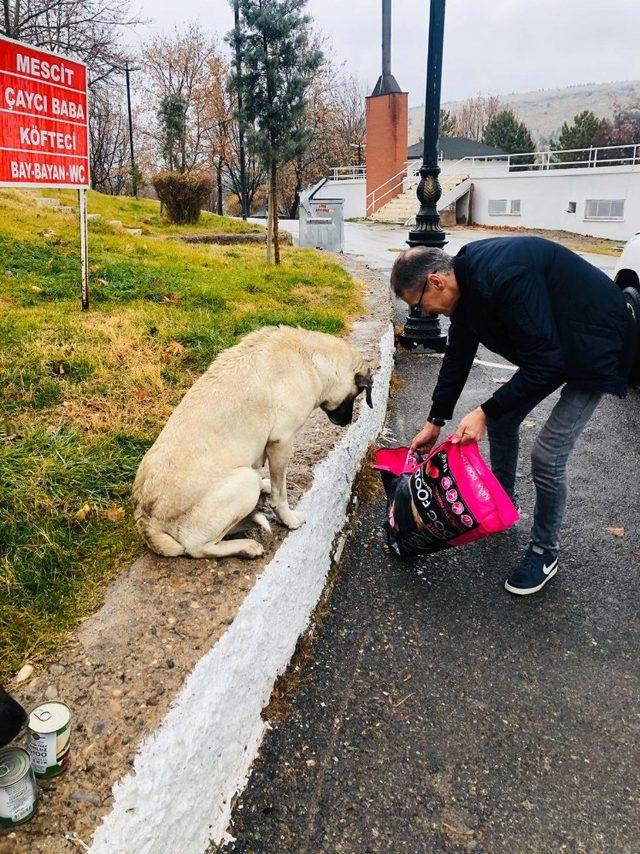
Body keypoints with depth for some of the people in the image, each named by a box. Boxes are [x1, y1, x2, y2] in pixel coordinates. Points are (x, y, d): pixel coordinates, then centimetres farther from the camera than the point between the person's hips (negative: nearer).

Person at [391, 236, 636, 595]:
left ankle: (546, 553, 12)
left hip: (596, 347, -9)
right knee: (500, 420, 12)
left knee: (548, 456, -10)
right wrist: (435, 422, 10)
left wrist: (486, 412, -24)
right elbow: (458, 355, 6)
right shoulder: (467, 278, -4)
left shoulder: (502, 277, -34)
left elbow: (544, 361, -30)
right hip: (549, 347, 9)